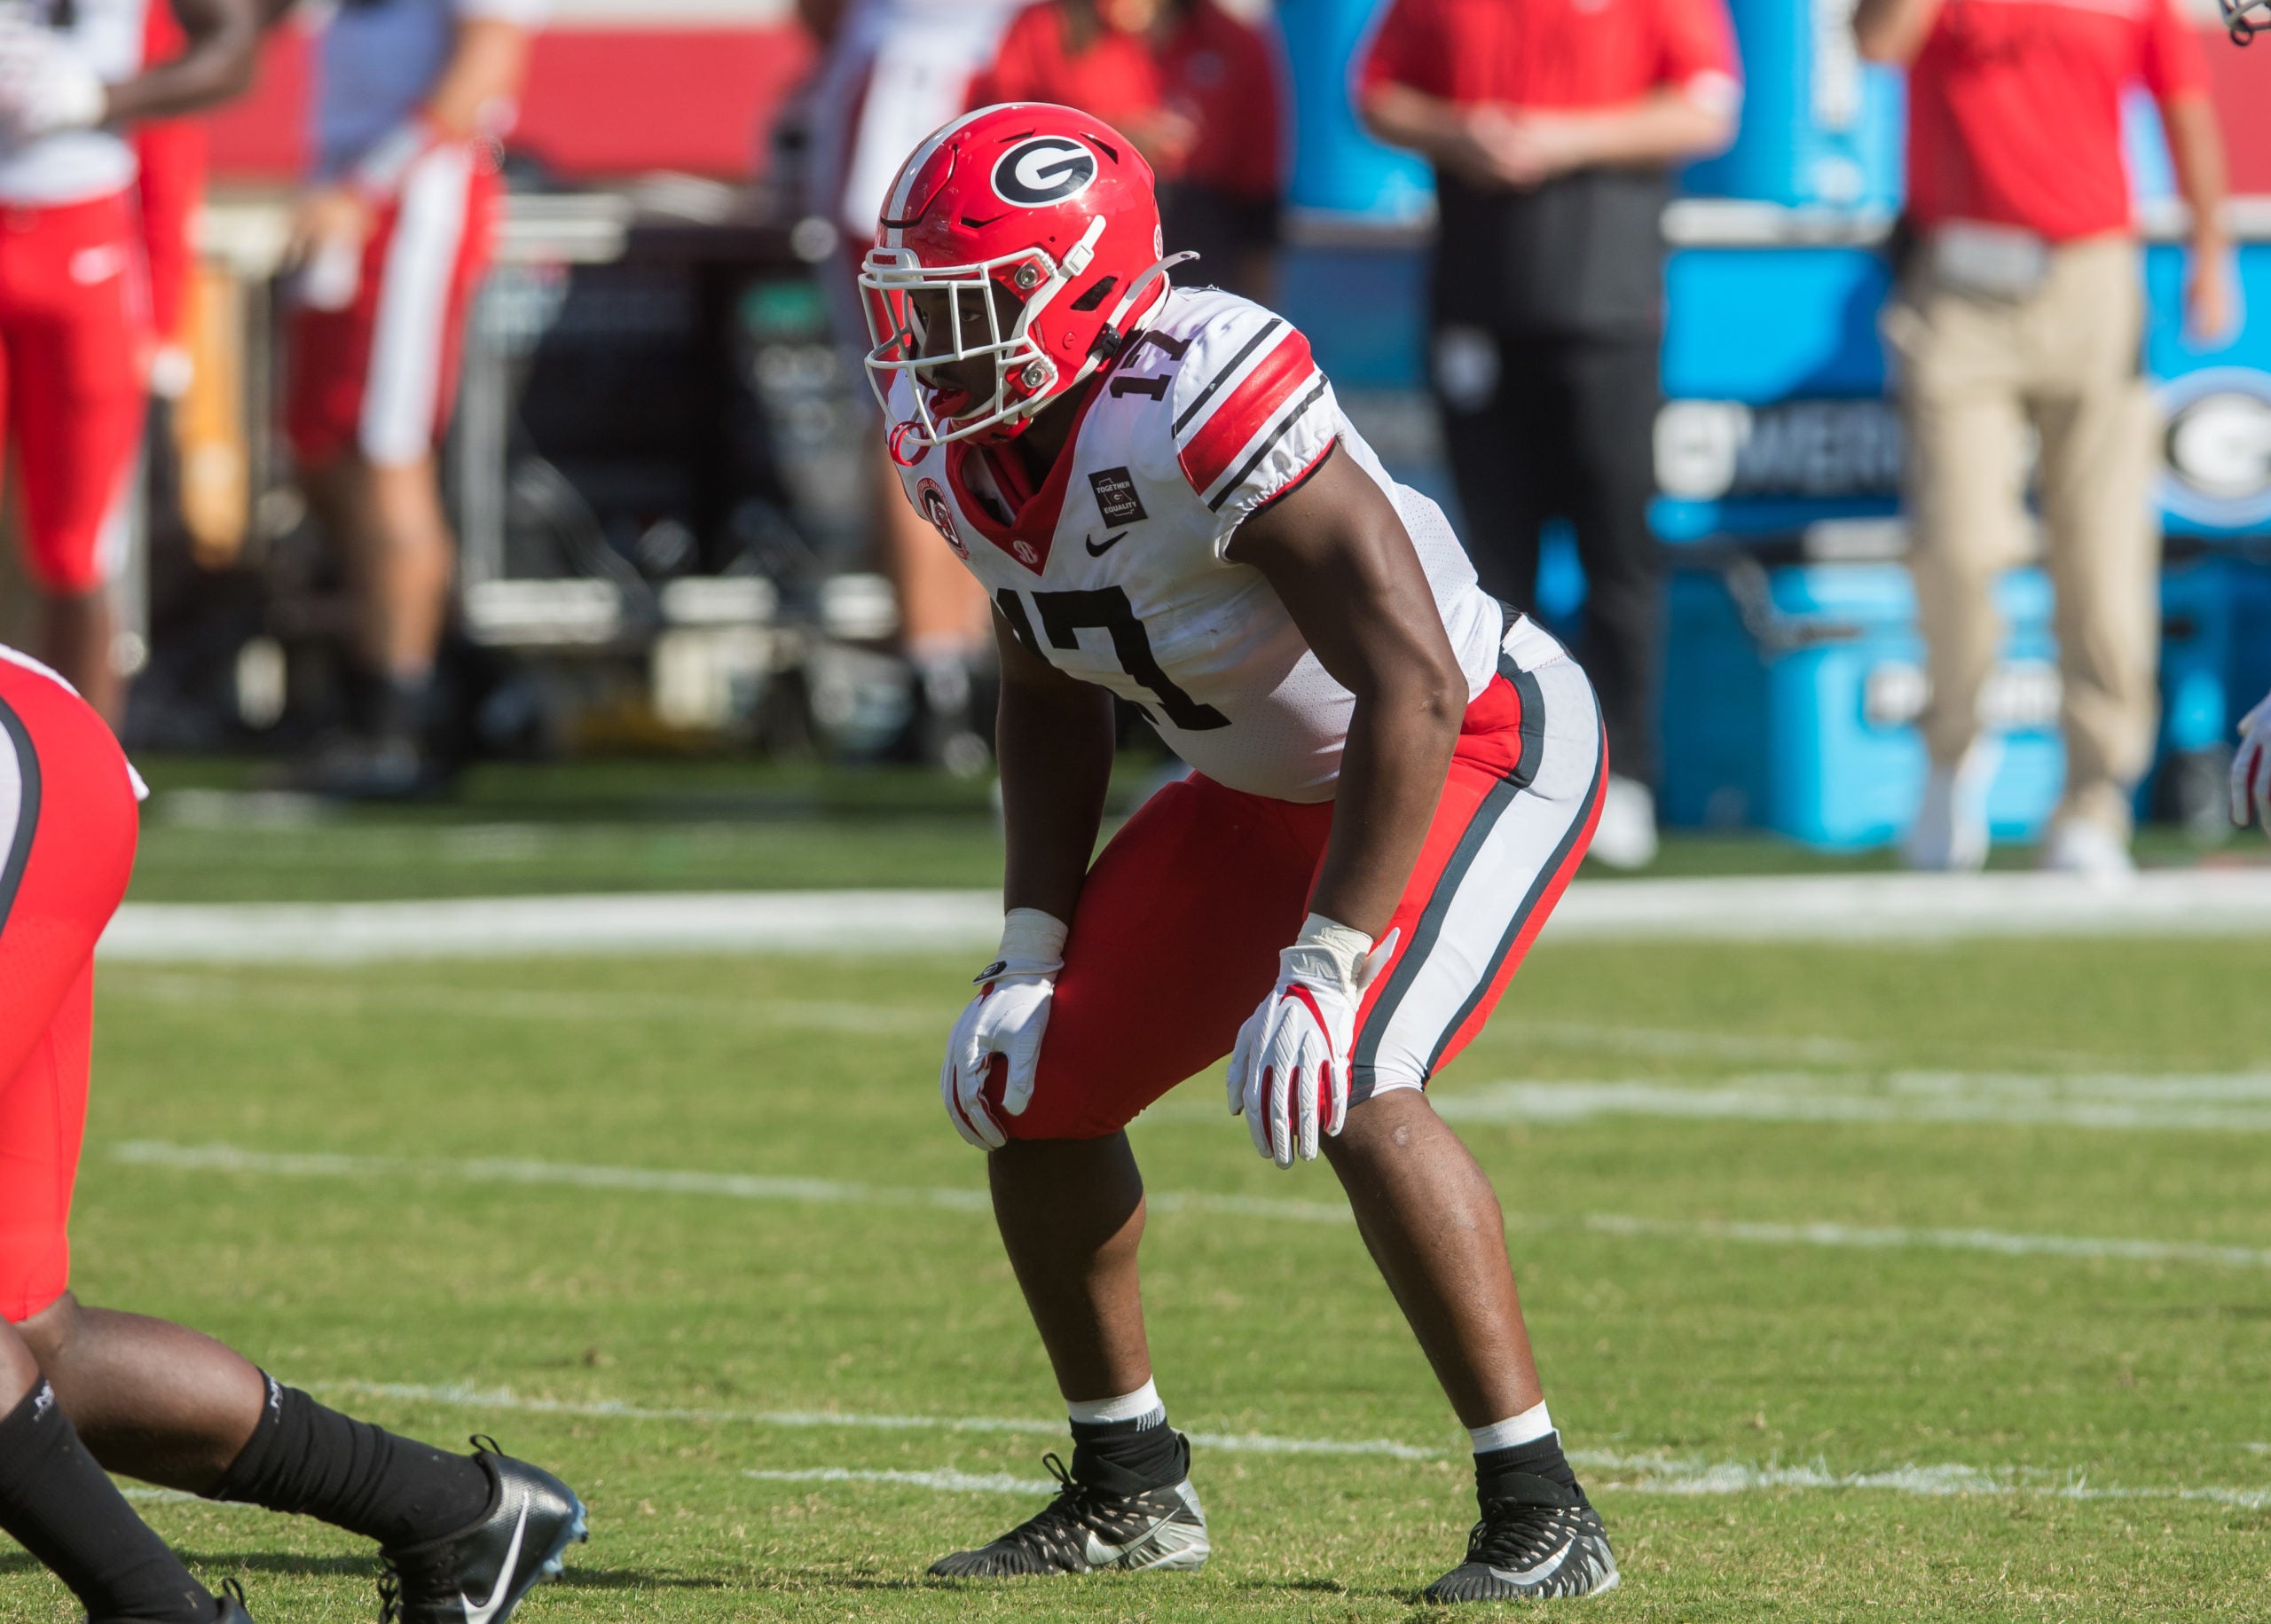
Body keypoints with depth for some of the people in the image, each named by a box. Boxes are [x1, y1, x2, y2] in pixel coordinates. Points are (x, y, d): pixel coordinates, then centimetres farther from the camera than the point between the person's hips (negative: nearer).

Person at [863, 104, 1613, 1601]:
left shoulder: (1198, 415, -35)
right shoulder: (960, 448, -8)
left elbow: (1415, 692, -34)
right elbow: (1053, 700, 9)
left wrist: (1326, 968, -34)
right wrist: (1031, 952, 1)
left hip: (1476, 752, -9)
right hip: (1266, 787, 9)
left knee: (1348, 1091, -29)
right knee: (1032, 1084, 5)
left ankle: (1542, 1513, -18)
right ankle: (1132, 1486, 24)